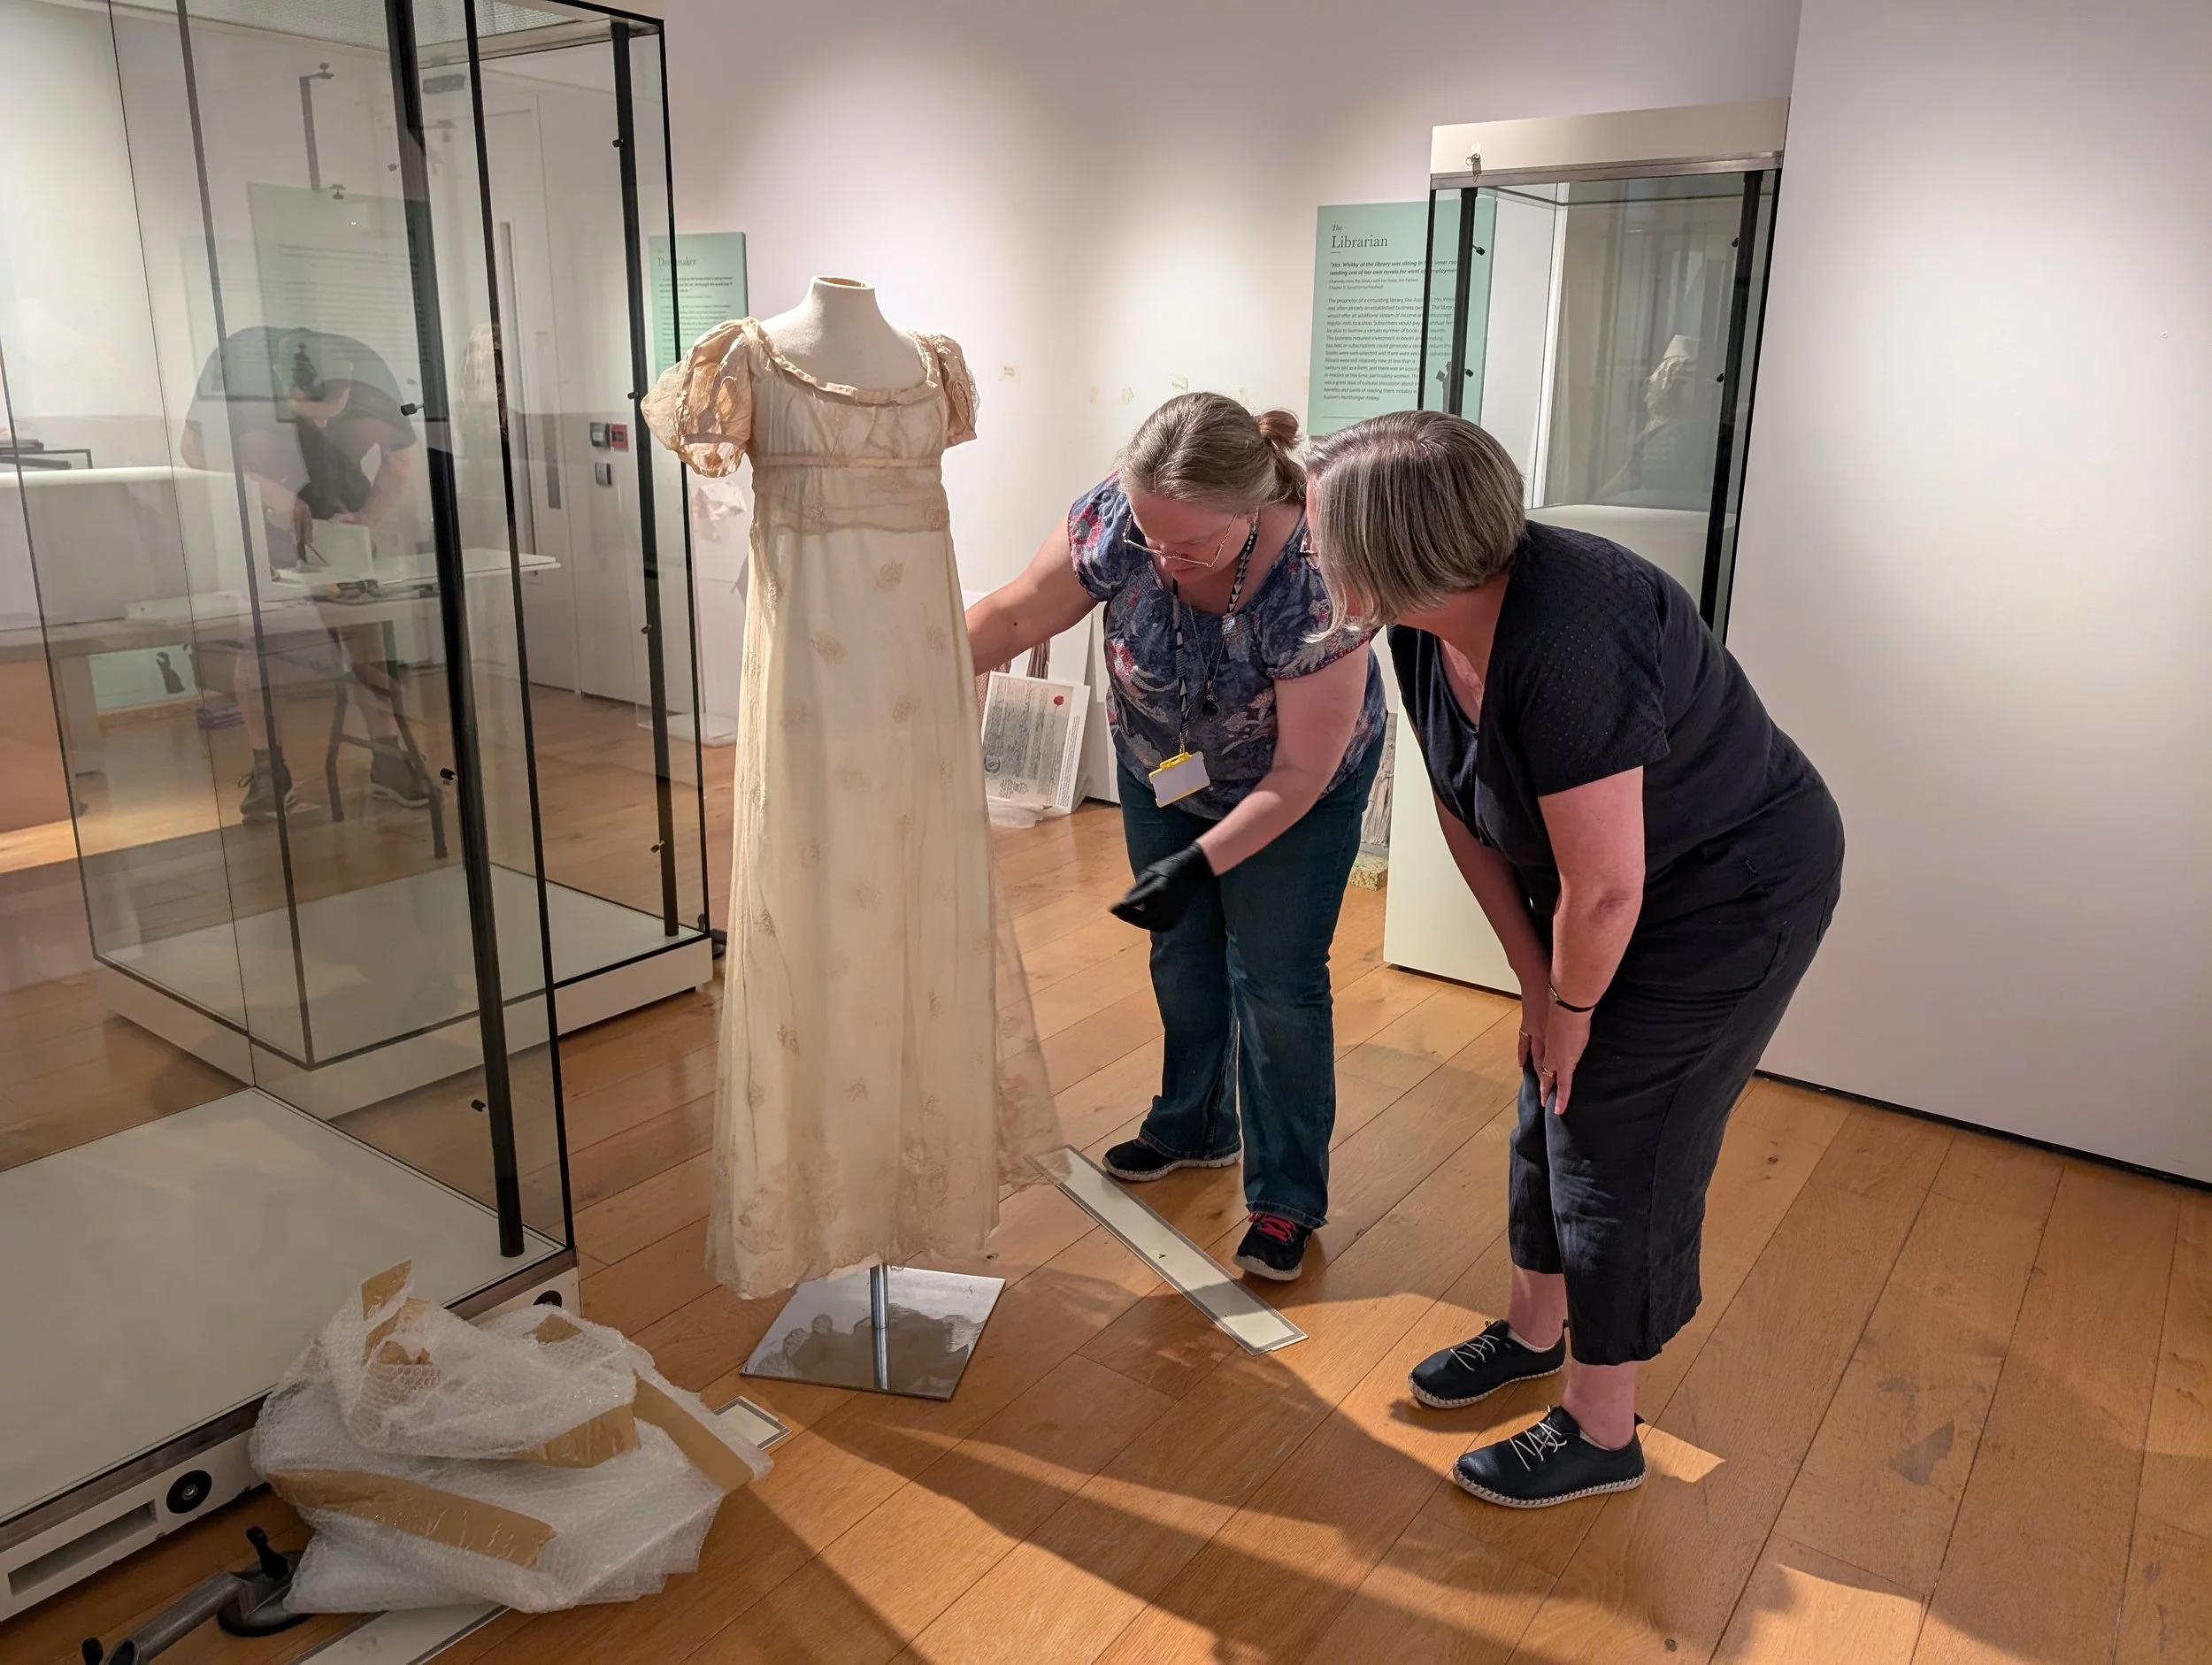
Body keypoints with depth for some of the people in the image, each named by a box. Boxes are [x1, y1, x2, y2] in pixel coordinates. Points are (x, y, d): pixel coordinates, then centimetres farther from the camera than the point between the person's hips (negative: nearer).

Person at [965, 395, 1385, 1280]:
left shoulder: (1316, 577, -38)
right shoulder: (1116, 517, -29)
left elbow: (1299, 773, -30)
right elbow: (1013, 615, -14)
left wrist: (1202, 862, -32)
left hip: (1293, 786, -4)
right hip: (1162, 768, 4)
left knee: (1276, 977, -2)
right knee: (1181, 953, 16)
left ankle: (1286, 1200, 15)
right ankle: (1195, 1130, 40)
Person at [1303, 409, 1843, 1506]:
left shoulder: (1564, 642, -37)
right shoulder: (1430, 625, -10)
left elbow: (1605, 890, -32)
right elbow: (1464, 810, 0)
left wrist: (1571, 1007, -13)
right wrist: (1535, 981, 0)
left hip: (1737, 893, -8)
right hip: (1614, 880, 8)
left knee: (1615, 1143, -1)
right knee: (1549, 1108, 17)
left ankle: (1599, 1435, 19)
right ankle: (1533, 1331, 40)